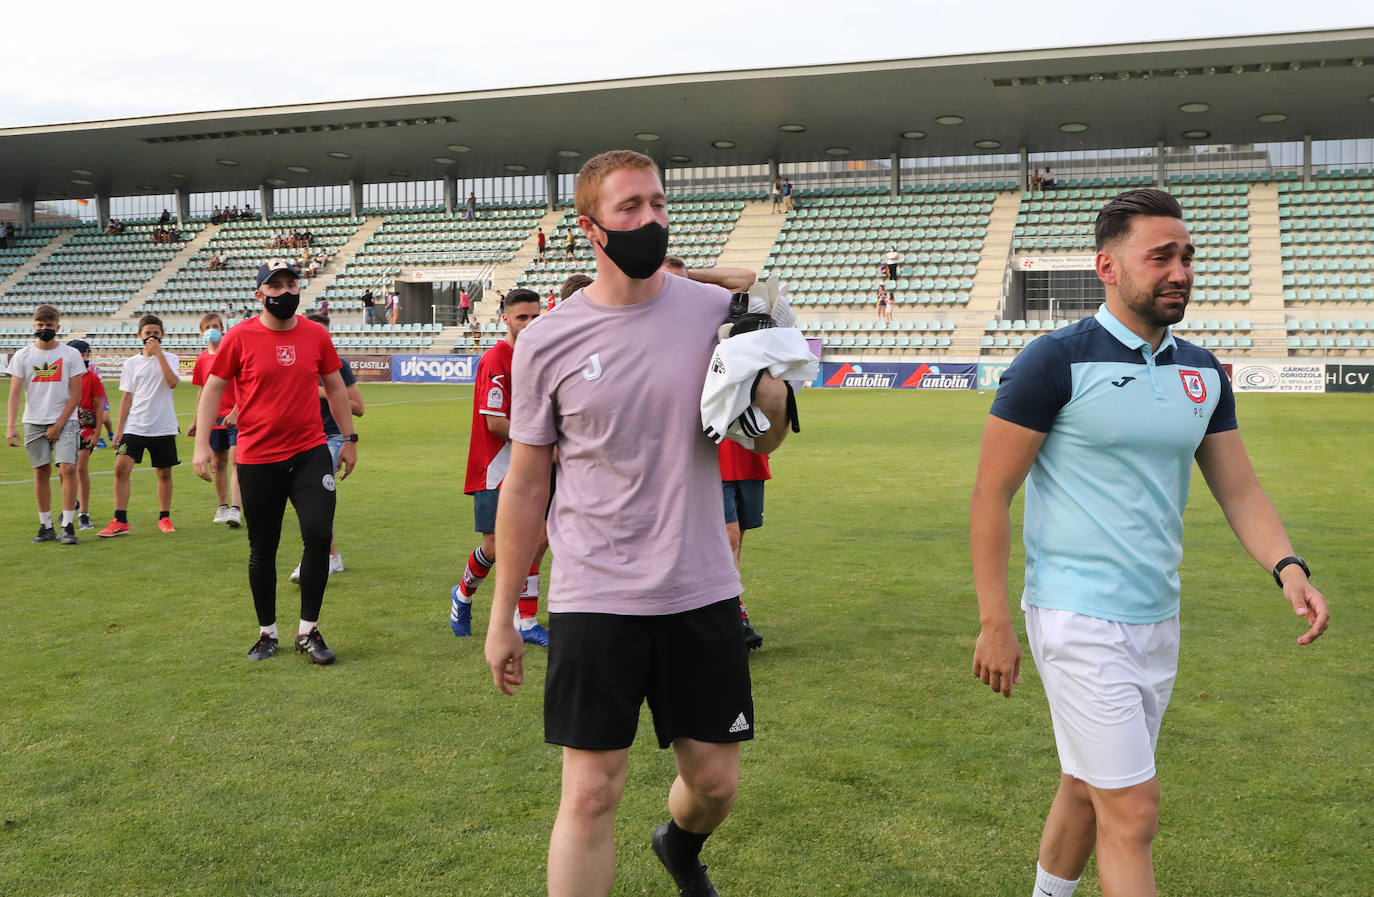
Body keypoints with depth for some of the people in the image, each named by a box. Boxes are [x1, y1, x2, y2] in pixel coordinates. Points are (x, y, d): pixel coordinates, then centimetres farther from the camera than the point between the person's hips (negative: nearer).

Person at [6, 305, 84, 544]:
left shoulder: (70, 354, 0)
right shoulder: (22, 356, 4)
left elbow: (76, 394, -2)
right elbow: (14, 393, 0)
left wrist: (58, 424, -7)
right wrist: (10, 426, -12)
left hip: (64, 421, -2)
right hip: (34, 423, 2)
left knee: (68, 468, -14)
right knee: (41, 473, 3)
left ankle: (67, 526, -9)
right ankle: (46, 527, 12)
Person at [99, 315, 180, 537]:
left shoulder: (170, 359, 3)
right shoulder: (131, 363, 8)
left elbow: (172, 382, -16)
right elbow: (127, 397, 10)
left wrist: (159, 354, -17)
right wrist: (119, 428, 5)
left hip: (164, 427, -1)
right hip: (135, 426, 1)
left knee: (164, 472, 5)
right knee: (121, 468, -11)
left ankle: (164, 518, 20)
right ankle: (120, 521, -6)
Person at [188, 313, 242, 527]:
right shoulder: (202, 359, 10)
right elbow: (203, 391, 18)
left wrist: (235, 412, -19)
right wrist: (197, 421, 18)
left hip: (235, 416, -5)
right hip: (213, 418, 5)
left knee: (235, 460, -13)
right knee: (219, 463, 11)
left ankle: (235, 510, -19)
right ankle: (223, 506, 23)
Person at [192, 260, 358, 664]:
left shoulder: (316, 335, 4)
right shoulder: (239, 337, -3)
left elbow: (335, 387, 15)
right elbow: (212, 389, 1)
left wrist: (349, 438, 16)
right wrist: (201, 444, -6)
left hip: (310, 453, 2)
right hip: (257, 458, -1)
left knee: (319, 535, -9)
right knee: (262, 550, 7)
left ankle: (308, 631, 6)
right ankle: (267, 632, 25)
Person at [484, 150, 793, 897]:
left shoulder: (715, 313, 0)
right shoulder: (547, 343, -4)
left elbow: (762, 444, 9)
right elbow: (525, 485, 3)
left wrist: (770, 400, -16)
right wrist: (501, 617, 5)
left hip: (701, 593, 3)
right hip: (594, 602, -2)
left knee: (715, 782, 14)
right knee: (590, 794, -1)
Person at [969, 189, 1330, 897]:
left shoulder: (1203, 372, 8)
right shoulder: (1056, 361, -12)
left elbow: (1239, 489, 11)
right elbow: (990, 496, -11)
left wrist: (1286, 567, -9)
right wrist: (994, 624, -13)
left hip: (1157, 620, 6)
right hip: (1079, 621, -6)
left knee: (1089, 789, 18)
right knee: (1132, 811, -6)